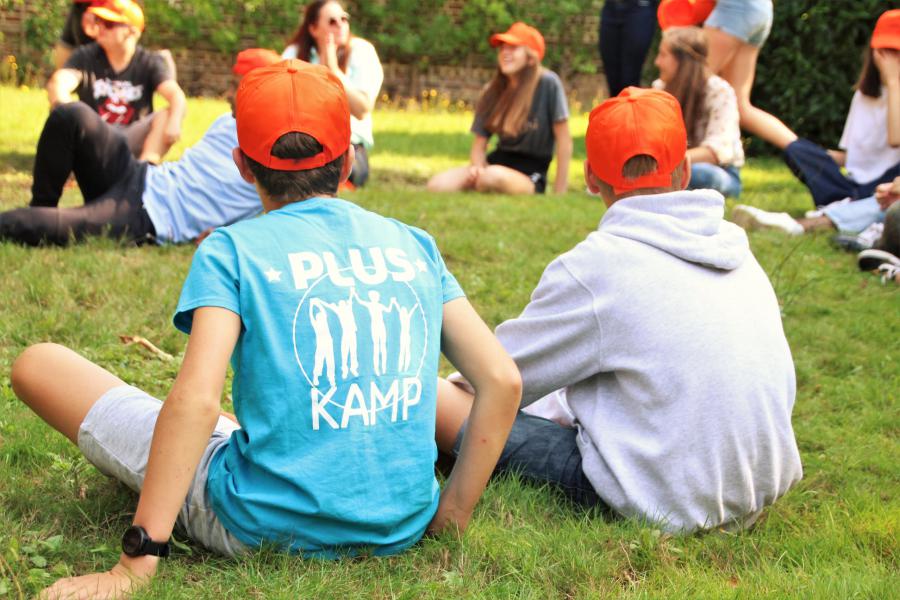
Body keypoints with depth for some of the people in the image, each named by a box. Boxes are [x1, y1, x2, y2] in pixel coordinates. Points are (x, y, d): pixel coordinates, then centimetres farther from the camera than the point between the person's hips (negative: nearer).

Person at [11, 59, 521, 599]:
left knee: (39, 365, 5)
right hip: (403, 529, 5)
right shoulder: (415, 244, 5)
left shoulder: (232, 250, -6)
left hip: (265, 531, -5)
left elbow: (195, 400, -19)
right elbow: (503, 379, 0)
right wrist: (453, 509, 7)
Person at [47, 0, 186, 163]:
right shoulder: (85, 56, -2)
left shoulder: (150, 62, -4)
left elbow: (176, 95, -21)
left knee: (167, 115, -26)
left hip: (132, 141, -1)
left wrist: (174, 123, -44)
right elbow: (58, 84, -20)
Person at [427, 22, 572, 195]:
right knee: (437, 184, -20)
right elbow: (479, 144, 8)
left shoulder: (548, 83, -10)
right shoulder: (491, 92, 5)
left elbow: (564, 141, -9)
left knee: (493, 176, -39)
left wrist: (559, 194, -10)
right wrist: (477, 167, -16)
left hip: (530, 176, -5)